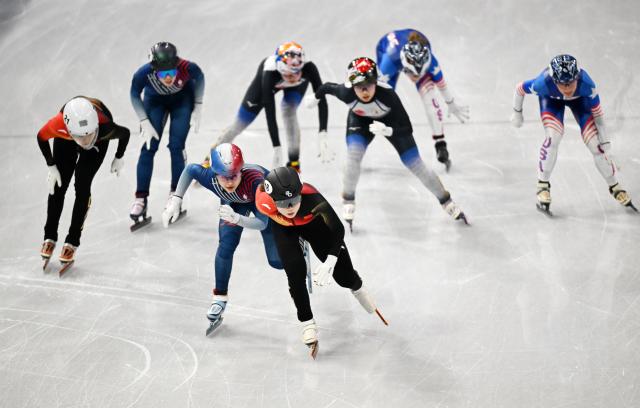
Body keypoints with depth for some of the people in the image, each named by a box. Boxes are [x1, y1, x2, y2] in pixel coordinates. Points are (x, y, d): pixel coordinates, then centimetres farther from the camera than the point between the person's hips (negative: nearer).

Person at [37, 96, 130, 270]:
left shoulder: (106, 128, -45)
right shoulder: (57, 125, -44)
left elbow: (125, 133, -20)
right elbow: (41, 138, -18)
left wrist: (119, 158, -5)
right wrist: (52, 167, -12)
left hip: (98, 144, -1)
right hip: (65, 140, 1)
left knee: (82, 187, -9)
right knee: (58, 186, 2)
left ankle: (72, 241, 3)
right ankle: (50, 237, 19)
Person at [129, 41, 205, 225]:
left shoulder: (188, 68, -39)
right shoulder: (144, 73, -38)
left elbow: (200, 79, -12)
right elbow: (135, 95, -14)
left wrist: (198, 109, -10)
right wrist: (145, 122, -16)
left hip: (183, 99, 0)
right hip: (155, 100, 1)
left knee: (176, 146, -9)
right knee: (149, 147, -7)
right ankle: (141, 198, 0)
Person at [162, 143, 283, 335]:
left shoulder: (256, 181, -47)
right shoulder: (209, 177, -37)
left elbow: (262, 223, -44)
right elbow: (190, 169, -13)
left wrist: (237, 219, -61)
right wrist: (176, 199, -19)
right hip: (234, 201, 2)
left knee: (277, 261, -1)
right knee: (226, 246, -18)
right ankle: (220, 298, 2)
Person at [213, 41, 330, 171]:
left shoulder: (309, 68, -44)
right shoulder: (269, 74, -45)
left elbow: (322, 101, -41)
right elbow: (270, 114, -43)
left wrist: (322, 135, -50)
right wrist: (277, 149, -44)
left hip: (299, 83, 1)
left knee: (289, 112, -26)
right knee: (241, 122, 3)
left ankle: (294, 163, -12)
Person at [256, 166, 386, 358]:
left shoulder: (312, 198, -43)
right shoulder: (264, 203, -40)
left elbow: (338, 229, -33)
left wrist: (329, 263, -41)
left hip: (313, 221, 0)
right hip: (283, 228, 0)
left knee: (343, 274, 2)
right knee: (295, 272, -17)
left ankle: (357, 287, 38)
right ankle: (307, 323, 3)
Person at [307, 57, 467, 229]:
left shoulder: (387, 93, -41)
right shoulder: (346, 93, -36)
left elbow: (407, 129, -35)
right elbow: (327, 87, -12)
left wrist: (387, 131, -54)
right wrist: (315, 98, 8)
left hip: (390, 121, -1)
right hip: (360, 120, 1)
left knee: (415, 163, -2)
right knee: (353, 155, -23)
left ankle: (446, 201, 17)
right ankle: (348, 202, 1)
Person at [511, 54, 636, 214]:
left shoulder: (586, 84, -41)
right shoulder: (544, 83, -43)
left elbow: (597, 112, -25)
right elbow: (519, 89, -22)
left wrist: (605, 142, -19)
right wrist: (517, 112, -5)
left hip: (579, 98, 1)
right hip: (551, 98, -1)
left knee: (595, 142, -6)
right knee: (553, 136, -26)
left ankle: (615, 187, 15)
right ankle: (543, 185, -9)